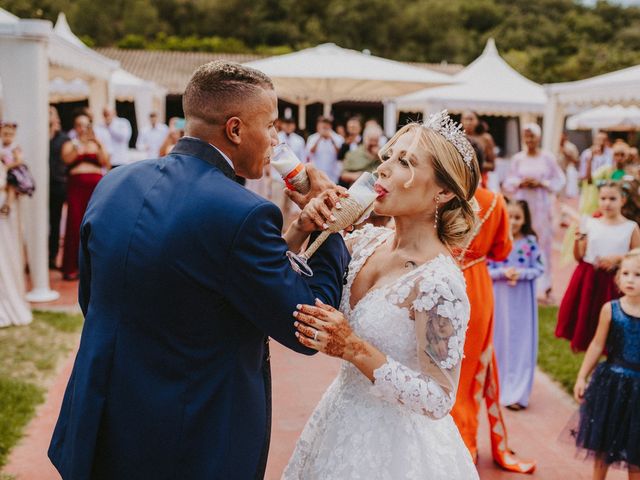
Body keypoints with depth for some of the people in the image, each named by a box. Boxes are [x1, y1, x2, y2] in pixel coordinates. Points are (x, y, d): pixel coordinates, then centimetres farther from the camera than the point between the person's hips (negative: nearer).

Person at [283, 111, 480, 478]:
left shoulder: (439, 282, -25)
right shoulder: (367, 241, -5)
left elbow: (438, 400, -21)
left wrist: (354, 348, -28)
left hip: (393, 438, -6)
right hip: (344, 417, 7)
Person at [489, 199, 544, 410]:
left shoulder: (531, 242, -4)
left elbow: (538, 268, -2)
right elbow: (486, 270, -4)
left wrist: (521, 273, -18)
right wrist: (504, 273, -20)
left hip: (523, 300, 0)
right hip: (500, 298, 0)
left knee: (521, 342, 3)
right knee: (500, 340, 9)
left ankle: (516, 393, 9)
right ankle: (499, 387, 25)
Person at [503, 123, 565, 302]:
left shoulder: (548, 158, 2)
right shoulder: (518, 158, 6)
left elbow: (559, 181, 3)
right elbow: (508, 183, 9)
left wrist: (541, 183, -10)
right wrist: (520, 183, -10)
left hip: (542, 205, -1)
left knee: (543, 243, -1)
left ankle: (544, 286, 9)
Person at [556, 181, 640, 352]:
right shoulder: (590, 223, 1)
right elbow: (579, 257, 3)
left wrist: (617, 258, -16)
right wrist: (578, 240, -15)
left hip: (614, 283, -2)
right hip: (588, 280, 2)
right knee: (585, 318, 11)